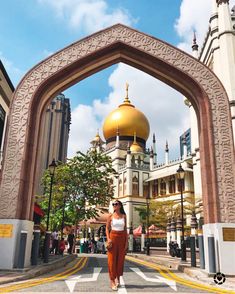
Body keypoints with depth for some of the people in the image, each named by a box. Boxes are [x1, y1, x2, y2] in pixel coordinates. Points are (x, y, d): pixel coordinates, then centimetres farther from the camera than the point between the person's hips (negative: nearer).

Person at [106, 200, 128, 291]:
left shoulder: (124, 216, 6)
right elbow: (107, 228, 3)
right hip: (113, 237, -2)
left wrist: (126, 241, 2)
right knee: (112, 259, -2)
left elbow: (125, 229, 7)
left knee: (120, 259, 6)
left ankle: (118, 277, 24)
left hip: (122, 238, 2)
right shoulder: (111, 216, 1)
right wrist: (108, 238, -10)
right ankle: (112, 281, 1)